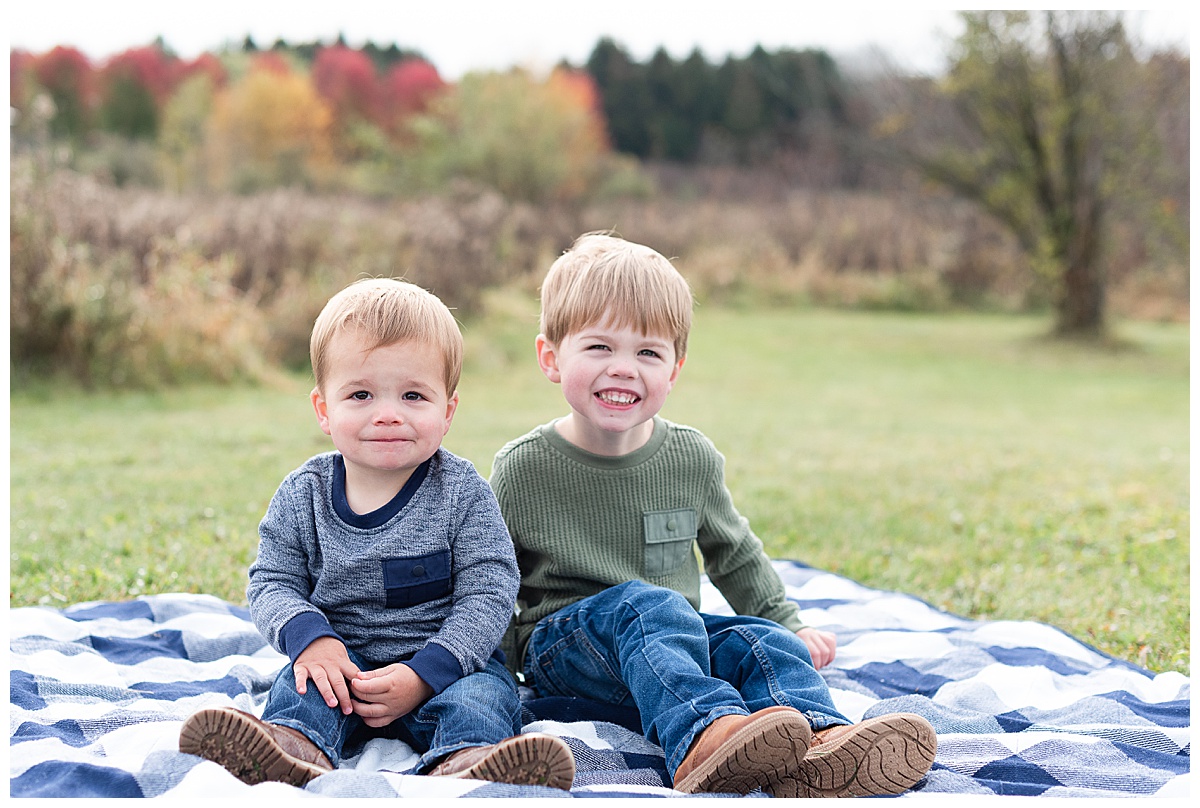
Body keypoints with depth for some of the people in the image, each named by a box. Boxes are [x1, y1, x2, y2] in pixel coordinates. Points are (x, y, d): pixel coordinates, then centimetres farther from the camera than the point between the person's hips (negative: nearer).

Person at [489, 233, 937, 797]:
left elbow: (735, 556, 19)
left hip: (670, 642, 4)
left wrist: (789, 625, 17)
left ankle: (818, 741, -54)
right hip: (559, 641, -4)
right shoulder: (522, 470, -6)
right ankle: (703, 732, -61)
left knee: (762, 641, -23)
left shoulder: (692, 459, 3)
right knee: (644, 603, -34)